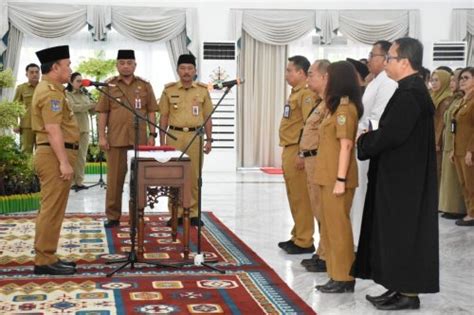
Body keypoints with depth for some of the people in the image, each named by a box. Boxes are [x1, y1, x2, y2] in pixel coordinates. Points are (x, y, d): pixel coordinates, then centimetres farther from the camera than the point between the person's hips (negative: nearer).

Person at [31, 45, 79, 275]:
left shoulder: (49, 89, 19)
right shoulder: (50, 92, -15)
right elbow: (53, 130, -23)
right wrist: (64, 162, -25)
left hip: (54, 155, 11)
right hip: (55, 156, -11)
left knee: (51, 209, 14)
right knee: (52, 209, -7)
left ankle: (46, 257, 20)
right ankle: (45, 261, -2)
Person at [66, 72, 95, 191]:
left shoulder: (84, 95, 18)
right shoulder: (67, 94, -1)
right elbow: (73, 107, -14)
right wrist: (90, 105, -14)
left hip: (84, 129, 6)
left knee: (82, 156, 4)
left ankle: (79, 181, 8)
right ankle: (71, 181, -2)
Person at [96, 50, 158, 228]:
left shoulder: (145, 86, 7)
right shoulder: (109, 85, 5)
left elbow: (151, 112, 8)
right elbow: (103, 113, 3)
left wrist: (152, 135, 1)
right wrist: (102, 136, -3)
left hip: (139, 139, 1)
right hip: (116, 139, -1)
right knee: (115, 178, 3)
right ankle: (113, 216, 11)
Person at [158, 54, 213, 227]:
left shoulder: (203, 90, 6)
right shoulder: (169, 90, 5)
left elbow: (207, 117, 10)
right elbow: (164, 117, 7)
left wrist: (209, 139, 5)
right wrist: (162, 142, 3)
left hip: (195, 136, 0)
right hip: (174, 136, 0)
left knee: (194, 176, 2)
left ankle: (193, 213, 11)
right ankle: (176, 213, 9)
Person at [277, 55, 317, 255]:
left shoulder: (307, 94, -14)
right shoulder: (295, 93, 17)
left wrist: (302, 154, -23)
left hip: (298, 153, -10)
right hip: (289, 151, 10)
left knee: (301, 198, -5)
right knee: (294, 197, 15)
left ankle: (304, 242, 1)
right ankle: (298, 236, 24)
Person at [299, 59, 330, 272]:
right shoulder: (321, 101, 17)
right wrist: (303, 154, 20)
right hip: (312, 160, 11)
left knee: (324, 211, -4)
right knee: (319, 210, 15)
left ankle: (327, 258, 2)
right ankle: (322, 253, 23)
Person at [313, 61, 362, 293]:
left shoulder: (345, 109, -13)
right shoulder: (340, 108, 15)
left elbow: (346, 146, -17)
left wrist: (340, 179, -20)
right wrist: (333, 178, 15)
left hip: (337, 178, -9)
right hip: (329, 177, 9)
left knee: (338, 227, -3)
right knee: (330, 226, 12)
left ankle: (344, 278, 5)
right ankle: (337, 275, 19)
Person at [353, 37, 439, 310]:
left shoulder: (410, 94, -21)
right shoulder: (413, 90, 12)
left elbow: (390, 134, -24)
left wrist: (363, 141, -8)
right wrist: (370, 138, 2)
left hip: (404, 179, -10)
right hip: (402, 176, 10)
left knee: (403, 233, -1)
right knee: (398, 233, 14)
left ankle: (408, 293, 8)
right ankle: (401, 287, 22)